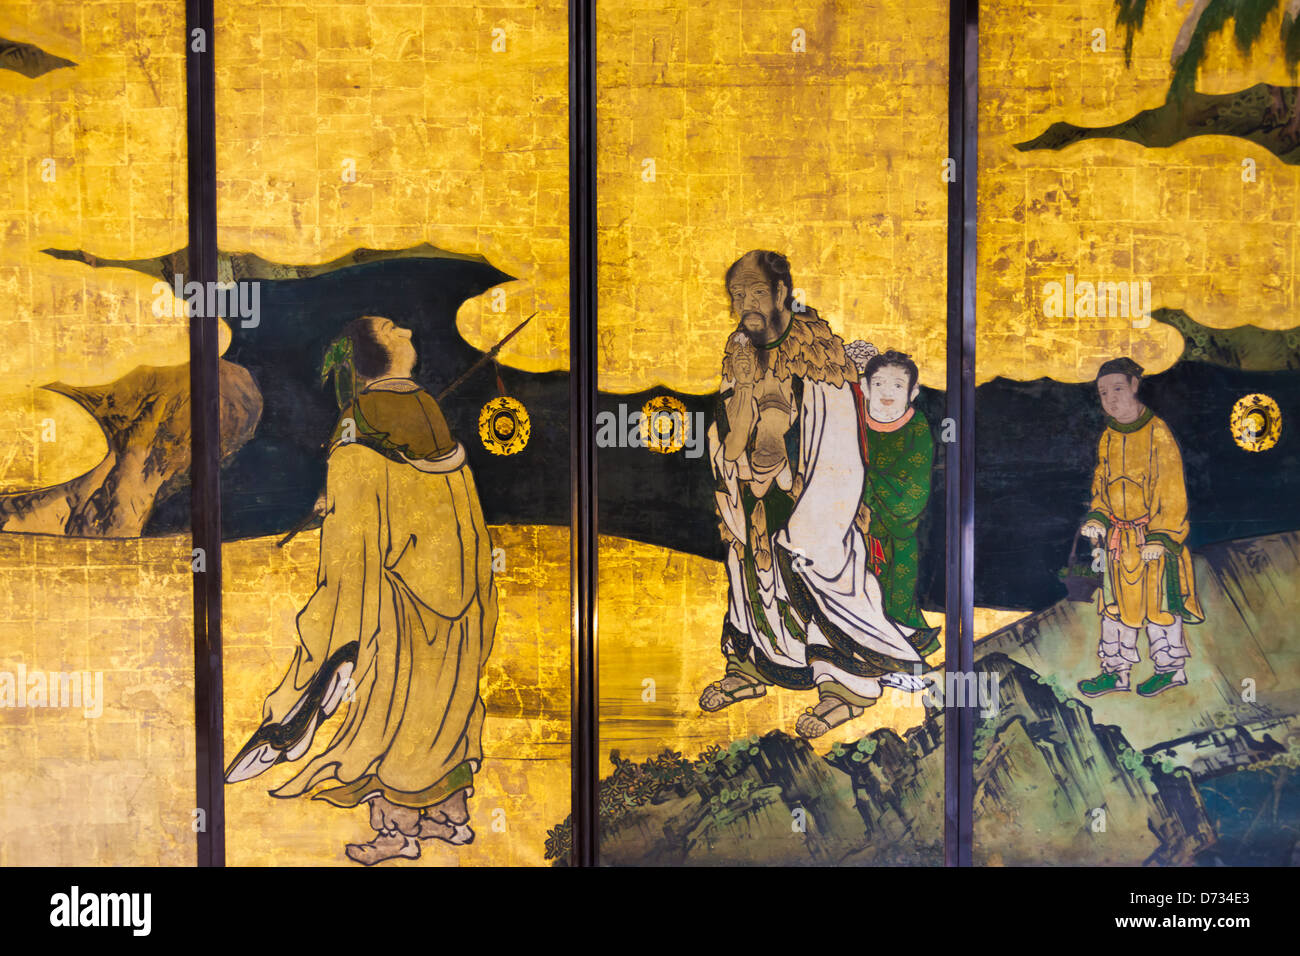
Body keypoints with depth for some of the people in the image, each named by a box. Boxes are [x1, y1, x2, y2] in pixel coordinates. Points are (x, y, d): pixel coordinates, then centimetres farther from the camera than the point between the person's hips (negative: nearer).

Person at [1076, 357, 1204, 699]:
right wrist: (1097, 519, -1)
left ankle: (1171, 668, 20)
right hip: (1118, 538, 6)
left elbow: (1173, 493, -11)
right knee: (1116, 603, 10)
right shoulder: (1108, 438, 7)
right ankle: (1115, 670, 20)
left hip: (1153, 533, -6)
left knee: (1158, 601, 4)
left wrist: (1159, 538, -15)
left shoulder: (1158, 434, -12)